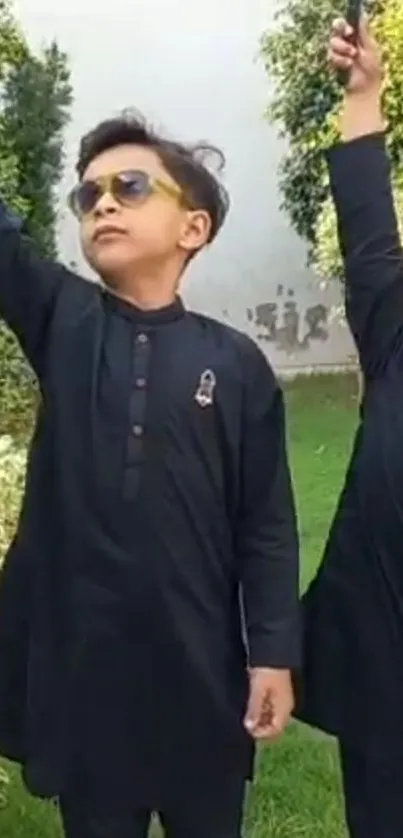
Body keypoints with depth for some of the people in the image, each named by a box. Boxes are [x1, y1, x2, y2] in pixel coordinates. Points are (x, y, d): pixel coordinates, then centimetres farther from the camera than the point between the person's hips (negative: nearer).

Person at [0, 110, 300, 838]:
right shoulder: (61, 319, 1)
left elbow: (266, 523, -1)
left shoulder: (235, 361, -3)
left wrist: (274, 651, -4)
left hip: (199, 662, 0)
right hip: (79, 655, 1)